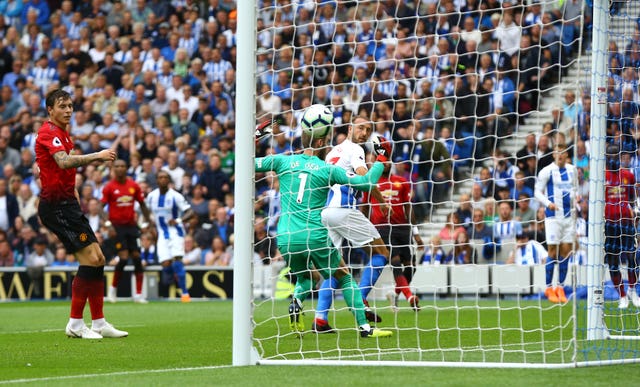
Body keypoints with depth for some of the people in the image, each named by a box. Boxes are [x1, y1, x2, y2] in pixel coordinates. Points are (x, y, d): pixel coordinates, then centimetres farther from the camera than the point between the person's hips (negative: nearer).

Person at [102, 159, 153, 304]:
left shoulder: (133, 186, 5)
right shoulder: (109, 187, -5)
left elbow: (142, 204, 14)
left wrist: (148, 221, 11)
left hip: (131, 225, 4)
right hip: (117, 226, -4)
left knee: (137, 257, -2)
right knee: (123, 258, -14)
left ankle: (138, 294, 3)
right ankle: (113, 288, 7)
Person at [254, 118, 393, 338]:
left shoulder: (282, 161, 5)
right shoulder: (328, 169, -1)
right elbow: (367, 183, -1)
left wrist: (255, 136, 23)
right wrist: (381, 160, 13)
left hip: (286, 238, 3)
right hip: (316, 236, -3)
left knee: (304, 277, 29)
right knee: (345, 278, 14)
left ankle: (296, 302, -4)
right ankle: (364, 327, 5)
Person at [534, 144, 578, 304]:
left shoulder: (572, 170, 10)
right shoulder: (547, 171, -4)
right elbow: (538, 192, -4)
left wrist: (576, 197, 1)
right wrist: (548, 203, -21)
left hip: (569, 215, 4)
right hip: (553, 215, -4)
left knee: (566, 252, 2)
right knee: (553, 252, -6)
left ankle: (560, 287, 10)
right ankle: (549, 288, 3)